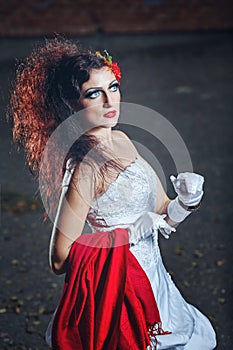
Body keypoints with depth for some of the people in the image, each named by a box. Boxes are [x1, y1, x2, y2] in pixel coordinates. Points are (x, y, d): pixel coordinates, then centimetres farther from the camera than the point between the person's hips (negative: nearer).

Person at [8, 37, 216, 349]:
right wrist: (132, 232, -23)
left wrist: (186, 201, -14)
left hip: (152, 278, 8)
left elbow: (161, 214, 7)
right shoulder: (84, 166, -24)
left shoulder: (120, 140, 1)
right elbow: (61, 259, -24)